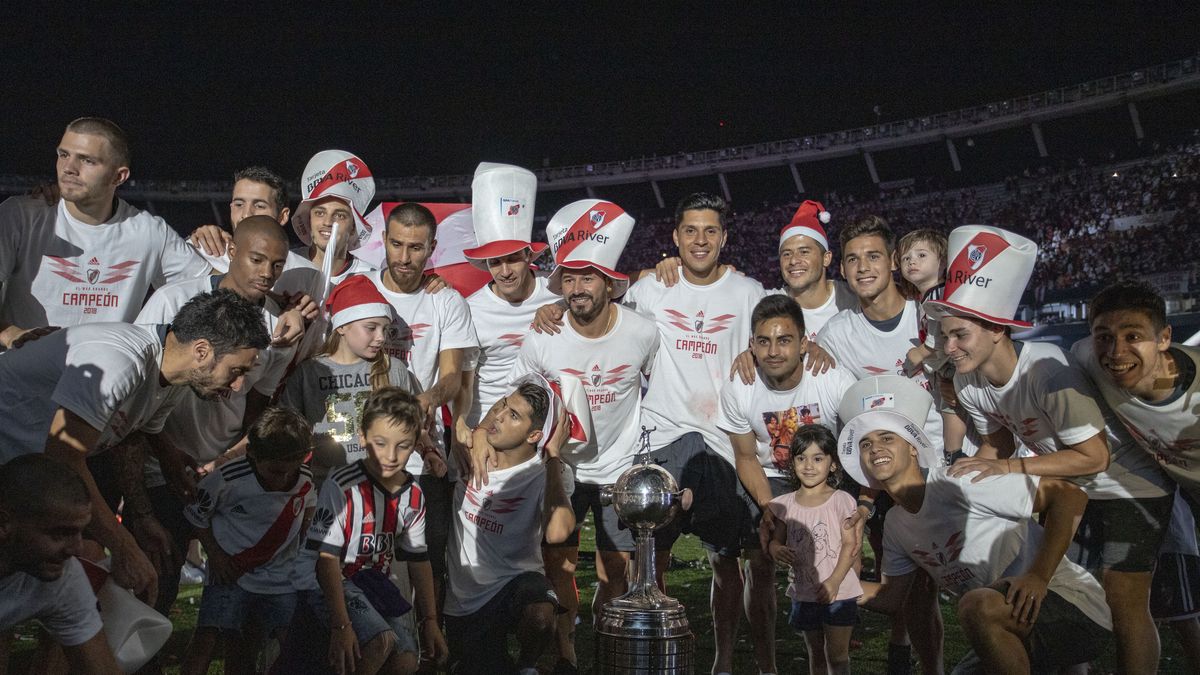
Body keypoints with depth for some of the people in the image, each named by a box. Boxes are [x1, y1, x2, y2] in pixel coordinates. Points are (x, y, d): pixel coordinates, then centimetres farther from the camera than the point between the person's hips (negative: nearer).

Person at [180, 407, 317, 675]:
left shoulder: (306, 480, -10)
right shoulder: (226, 480, -19)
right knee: (206, 638, -13)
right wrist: (215, 554, -10)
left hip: (281, 575, 3)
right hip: (231, 571, -3)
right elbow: (196, 514, -2)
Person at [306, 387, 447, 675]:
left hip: (374, 580, 6)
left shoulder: (413, 495, 0)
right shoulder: (342, 486, -20)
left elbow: (418, 559, 10)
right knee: (381, 641, -28)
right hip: (332, 583, -6)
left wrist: (430, 620, 10)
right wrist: (341, 625, -26)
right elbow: (327, 558, -21)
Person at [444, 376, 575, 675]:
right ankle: (492, 647, 37)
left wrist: (553, 456, -29)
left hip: (516, 580, -4)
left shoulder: (544, 475, -18)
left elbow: (557, 532, -39)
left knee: (539, 618, -36)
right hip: (463, 594, 4)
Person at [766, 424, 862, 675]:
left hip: (838, 592, -4)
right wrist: (777, 550, -20)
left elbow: (850, 545, -11)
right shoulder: (786, 504, 2)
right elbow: (776, 539, 5)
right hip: (804, 594, 4)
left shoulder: (841, 500, -9)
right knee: (815, 653, 17)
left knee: (837, 654, 0)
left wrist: (834, 581, -20)